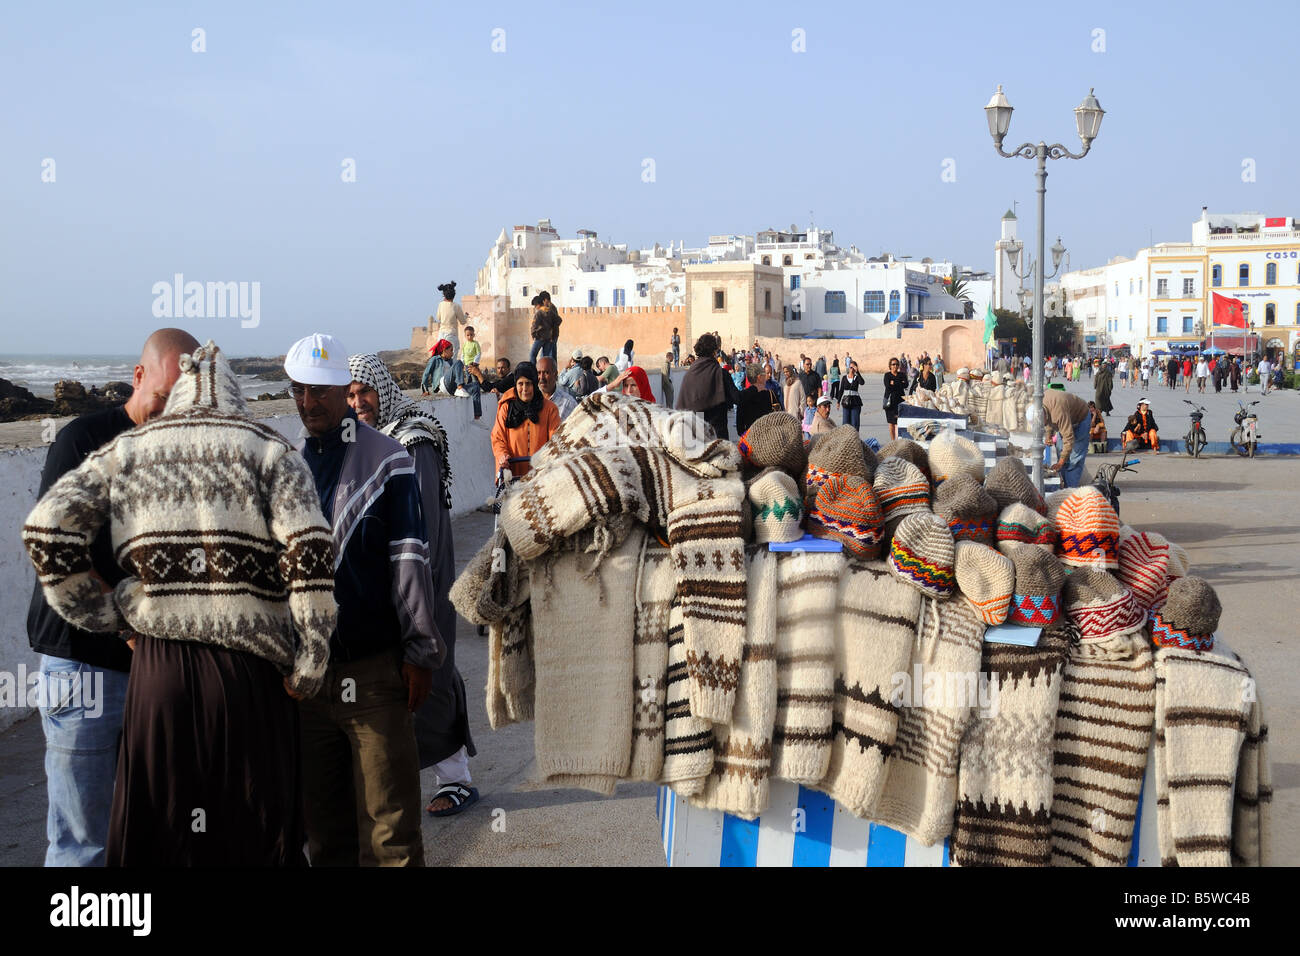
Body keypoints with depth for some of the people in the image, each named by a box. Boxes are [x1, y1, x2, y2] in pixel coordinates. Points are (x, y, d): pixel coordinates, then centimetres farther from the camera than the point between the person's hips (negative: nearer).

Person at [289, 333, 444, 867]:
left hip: (375, 670, -4)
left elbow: (409, 561, -5)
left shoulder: (387, 459, -2)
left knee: (389, 828, -3)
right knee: (323, 824, 11)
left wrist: (421, 653, -7)